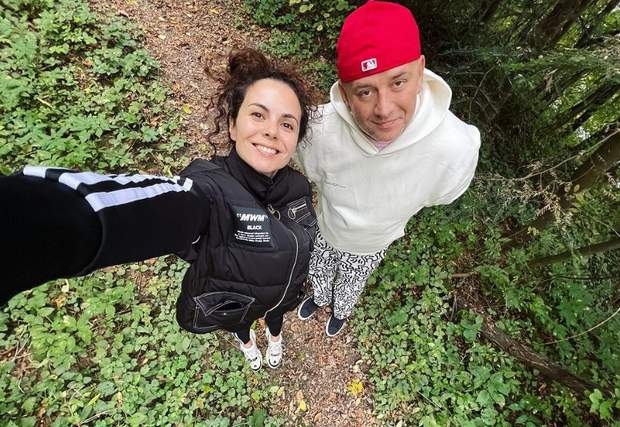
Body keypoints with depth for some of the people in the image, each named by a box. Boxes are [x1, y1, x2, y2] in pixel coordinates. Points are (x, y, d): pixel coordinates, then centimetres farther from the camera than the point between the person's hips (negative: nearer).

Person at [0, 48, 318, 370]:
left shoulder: (297, 186, -23)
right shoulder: (208, 188, -41)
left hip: (282, 295, 4)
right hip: (227, 305, -3)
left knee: (276, 316, 37)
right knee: (240, 324, 33)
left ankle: (275, 336, 75)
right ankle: (246, 340, 72)